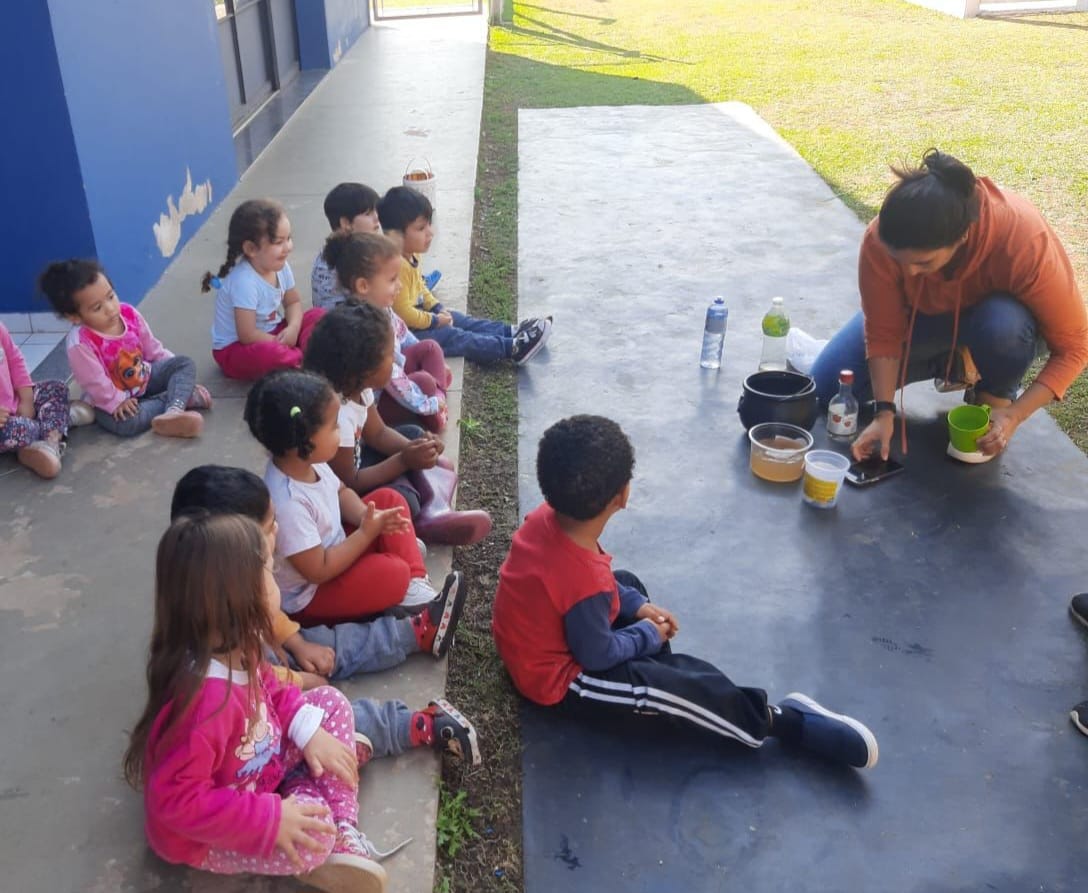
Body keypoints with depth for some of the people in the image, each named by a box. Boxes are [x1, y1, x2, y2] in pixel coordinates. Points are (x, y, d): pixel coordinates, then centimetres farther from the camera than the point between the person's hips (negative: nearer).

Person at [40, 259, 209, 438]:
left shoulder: (129, 313, -13)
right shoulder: (79, 344, -31)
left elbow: (152, 348, 0)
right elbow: (96, 385, -23)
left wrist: (180, 376, 0)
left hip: (145, 377, 6)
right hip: (112, 399, -6)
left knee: (185, 364, -11)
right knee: (126, 422, -36)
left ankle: (173, 413, -35)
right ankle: (184, 397, -22)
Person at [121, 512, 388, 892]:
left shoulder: (235, 648, -13)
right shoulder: (203, 700, -40)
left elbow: (269, 689, 8)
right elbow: (178, 802, -35)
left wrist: (308, 728, -8)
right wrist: (269, 818, -33)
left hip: (261, 770, 9)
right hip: (210, 835, -9)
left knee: (330, 702, 4)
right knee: (312, 831, -31)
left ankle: (340, 831, 1)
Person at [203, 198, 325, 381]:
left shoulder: (281, 267, -7)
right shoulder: (244, 282, -30)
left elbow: (293, 302, 8)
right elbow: (248, 336, -29)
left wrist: (293, 328, -14)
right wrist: (283, 343, -17)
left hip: (272, 334, 9)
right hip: (236, 348, -9)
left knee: (317, 315, -2)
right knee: (267, 353, -40)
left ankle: (301, 356, -25)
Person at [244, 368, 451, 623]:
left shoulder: (306, 461, -12)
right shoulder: (288, 504, -37)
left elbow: (341, 493, 9)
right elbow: (319, 571, -29)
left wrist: (367, 516, -12)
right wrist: (367, 533, -22)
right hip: (308, 595, -9)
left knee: (389, 499, 3)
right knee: (395, 573, -27)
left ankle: (415, 583, -1)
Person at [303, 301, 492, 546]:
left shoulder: (356, 387, -9)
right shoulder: (337, 416, -35)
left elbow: (377, 433, 5)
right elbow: (349, 482, -27)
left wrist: (413, 448, -14)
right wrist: (404, 461, -26)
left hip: (349, 464, 10)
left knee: (413, 434, 10)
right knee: (400, 498, -31)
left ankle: (432, 508, -3)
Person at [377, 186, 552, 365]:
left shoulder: (410, 256, 3)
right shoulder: (398, 267, -30)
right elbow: (403, 313, -28)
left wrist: (437, 308, 8)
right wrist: (434, 321, -14)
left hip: (417, 315, 11)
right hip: (406, 332, -11)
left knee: (460, 320, 9)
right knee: (454, 337, -13)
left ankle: (511, 332, 11)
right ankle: (512, 348, -15)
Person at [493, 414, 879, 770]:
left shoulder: (545, 518, -13)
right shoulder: (587, 581, -37)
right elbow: (597, 656, -22)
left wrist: (636, 605, 1)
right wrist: (647, 635, -5)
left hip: (536, 640, 9)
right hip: (560, 678, -9)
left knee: (628, 583, 22)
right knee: (680, 688, -16)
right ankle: (783, 722, 3)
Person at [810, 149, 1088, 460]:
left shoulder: (1025, 243, -39)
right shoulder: (880, 240, -34)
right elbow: (883, 333, -20)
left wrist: (1014, 415, -36)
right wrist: (885, 412, -26)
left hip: (999, 312, -2)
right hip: (923, 314, 3)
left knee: (1003, 324, -40)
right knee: (826, 388, -7)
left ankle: (996, 397, -5)